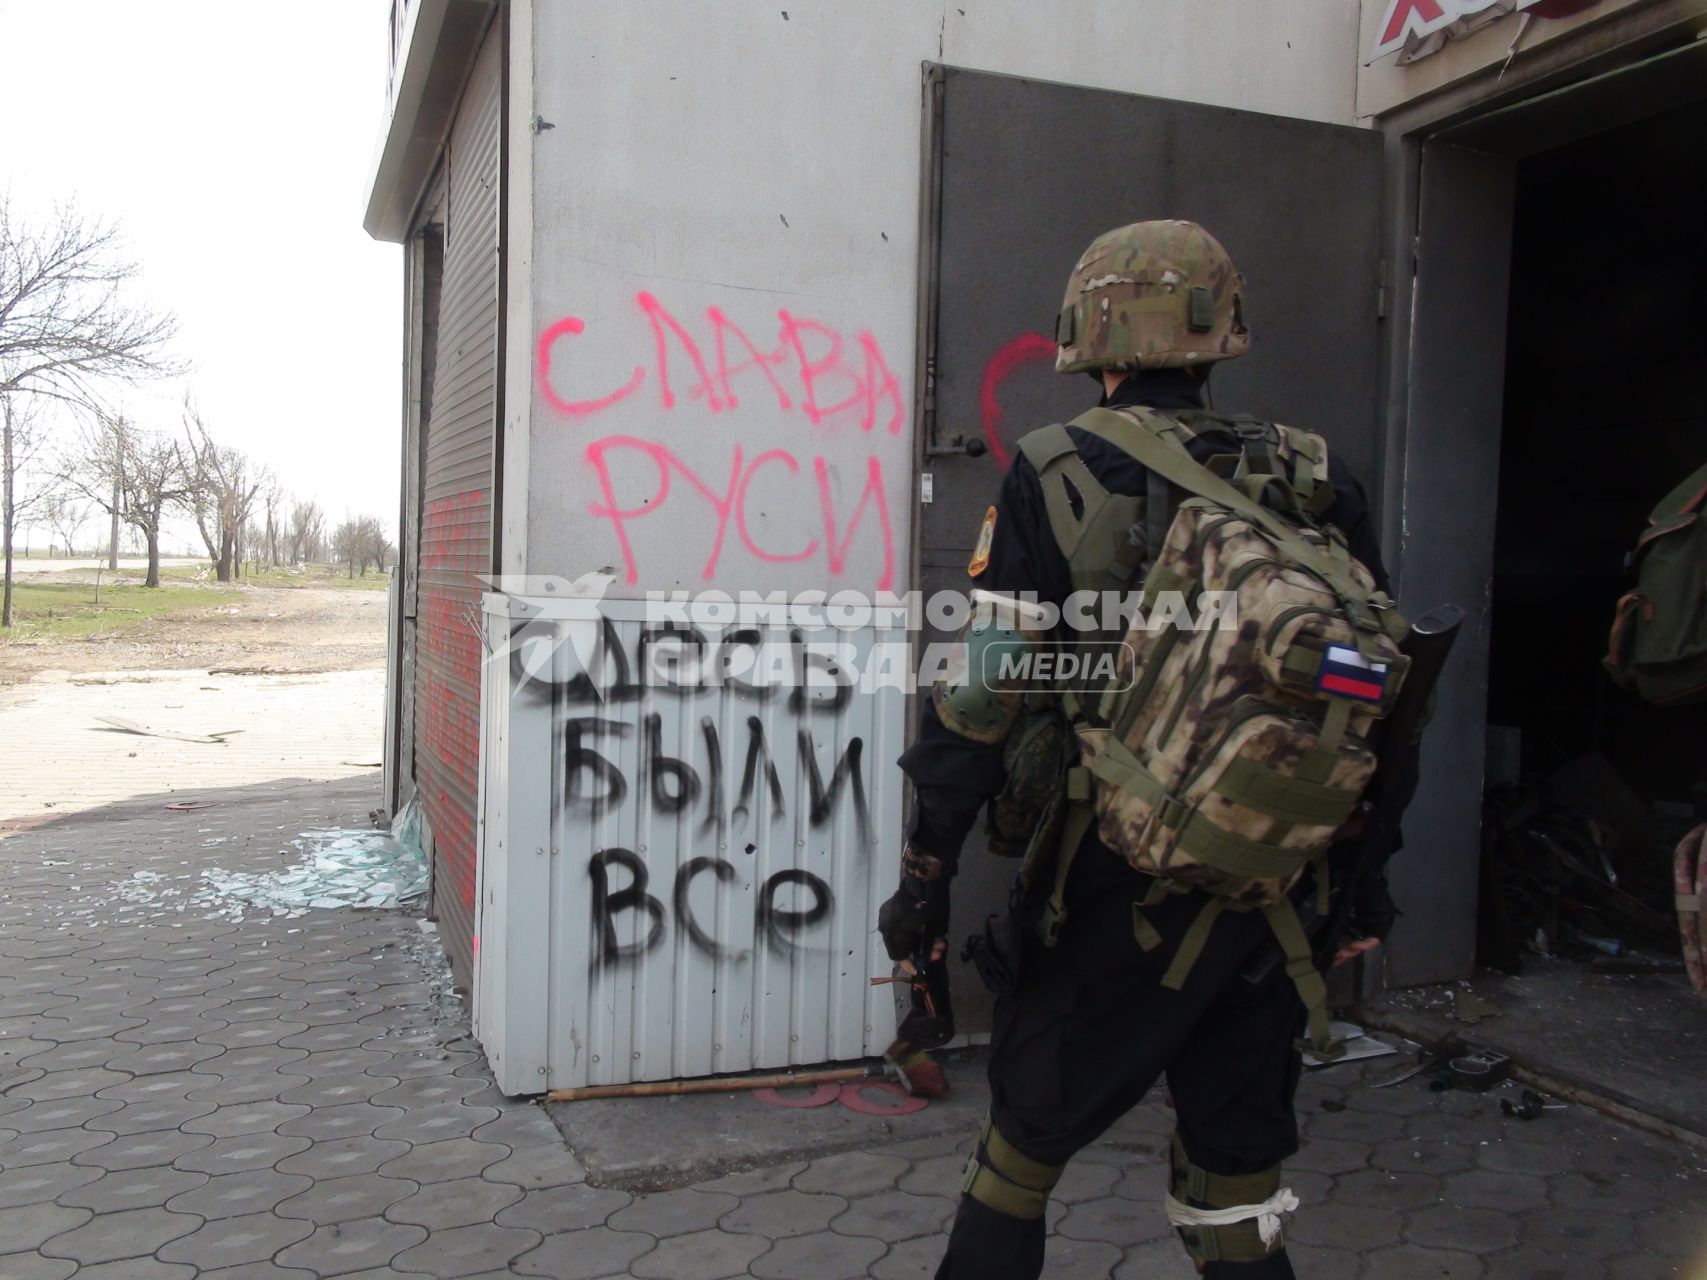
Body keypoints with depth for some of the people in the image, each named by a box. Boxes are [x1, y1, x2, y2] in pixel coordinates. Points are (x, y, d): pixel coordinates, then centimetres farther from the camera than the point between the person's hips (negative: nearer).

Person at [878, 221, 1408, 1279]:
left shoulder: (1058, 479, -10)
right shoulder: (1318, 485, 2)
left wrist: (927, 874, -4)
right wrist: (1366, 881, 15)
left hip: (1115, 891, -3)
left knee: (1026, 1136, 16)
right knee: (1240, 1165, 18)